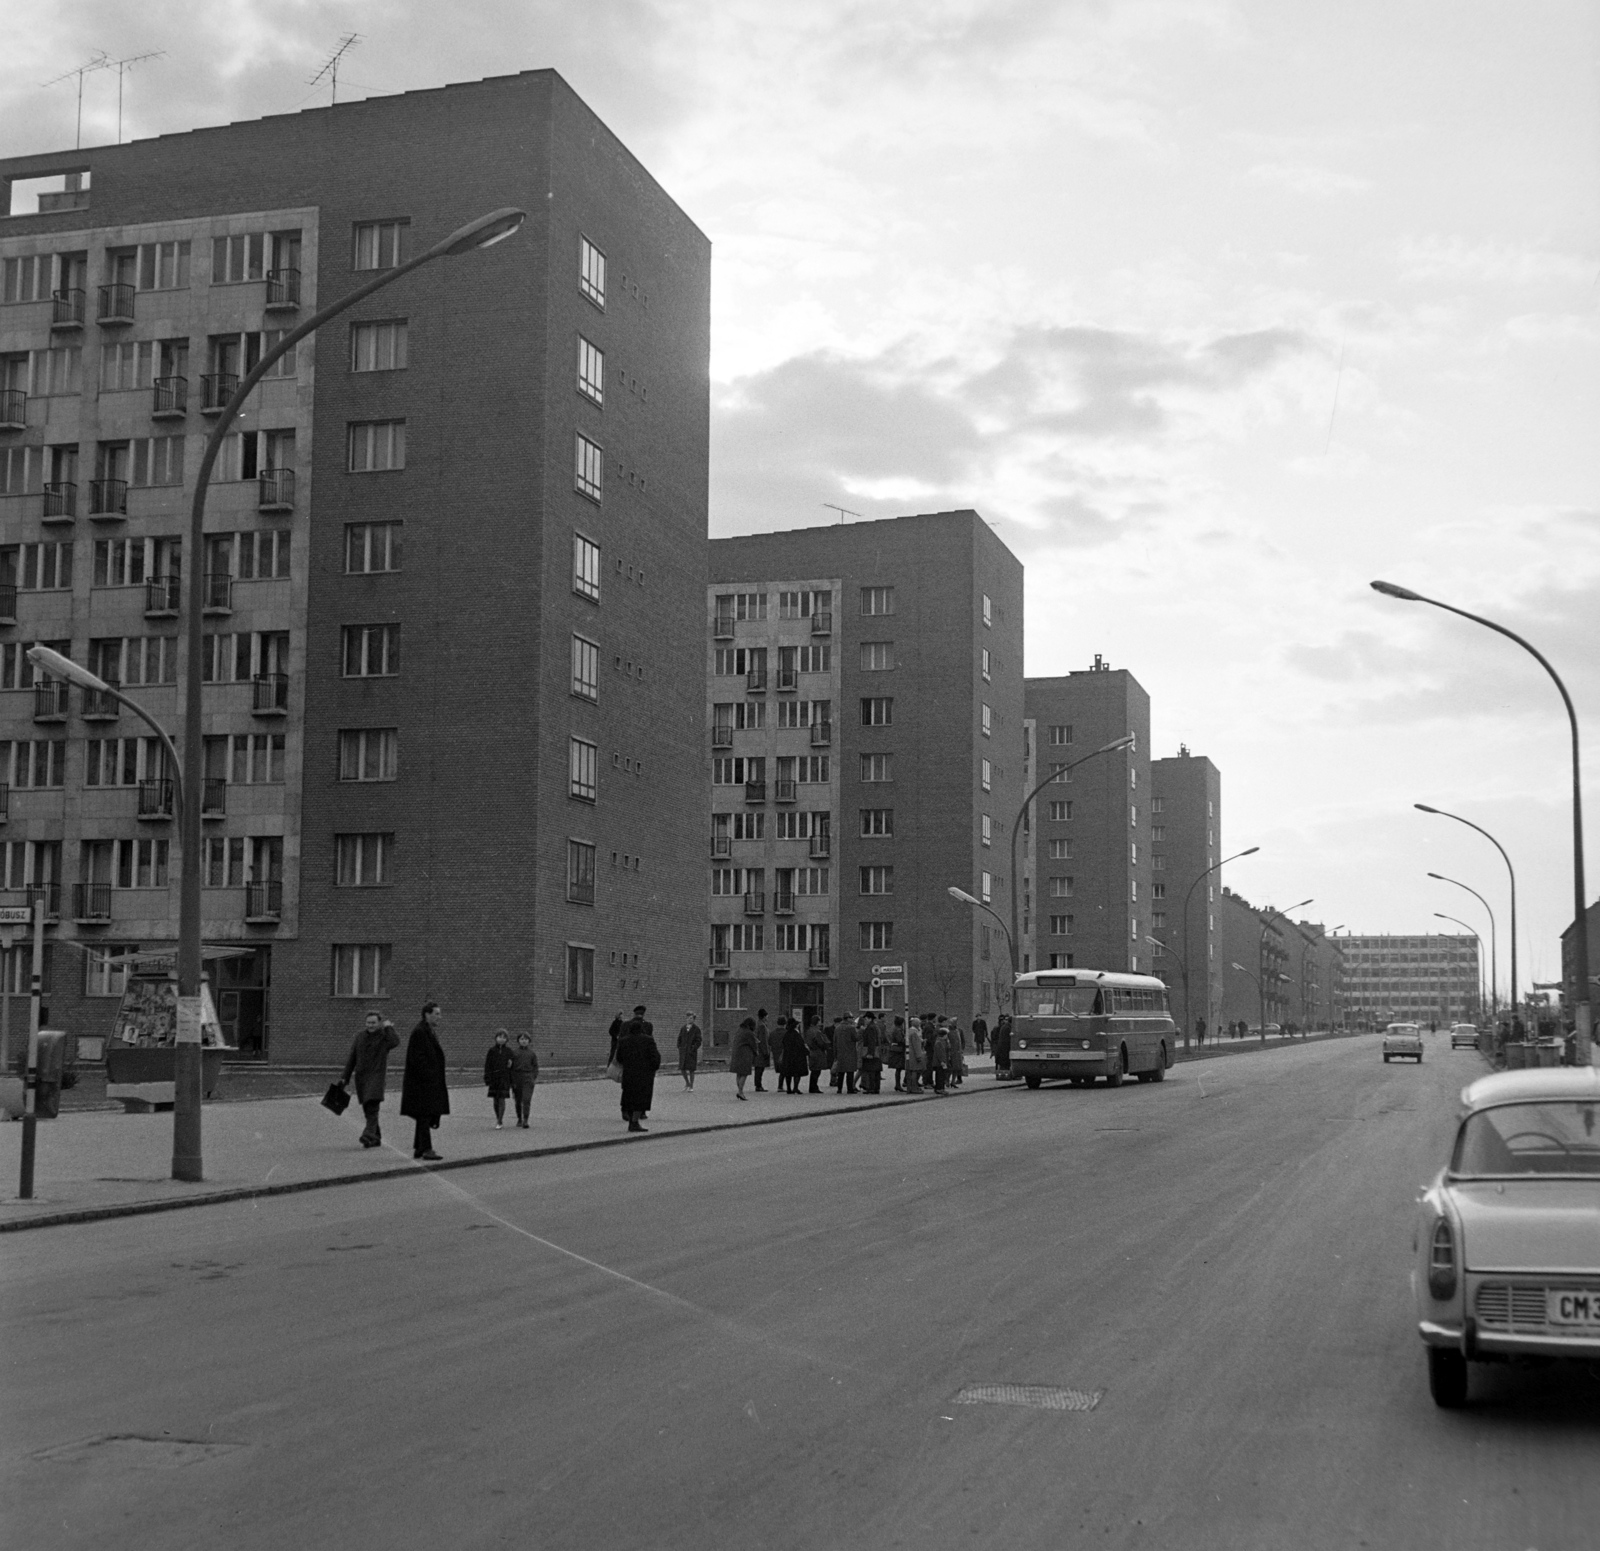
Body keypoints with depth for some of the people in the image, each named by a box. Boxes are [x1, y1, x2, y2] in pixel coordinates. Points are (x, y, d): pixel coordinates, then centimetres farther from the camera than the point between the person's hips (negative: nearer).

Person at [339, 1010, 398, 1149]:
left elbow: (395, 1042, -25)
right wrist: (345, 1078, 9)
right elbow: (351, 1059, 13)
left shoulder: (384, 1036, -1)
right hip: (361, 1077, 5)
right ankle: (376, 1138, 19)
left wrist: (388, 1027, -12)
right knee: (367, 1109, 8)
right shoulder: (359, 1037, 11)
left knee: (372, 1107, -18)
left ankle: (369, 1135, -25)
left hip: (377, 1076, -5)